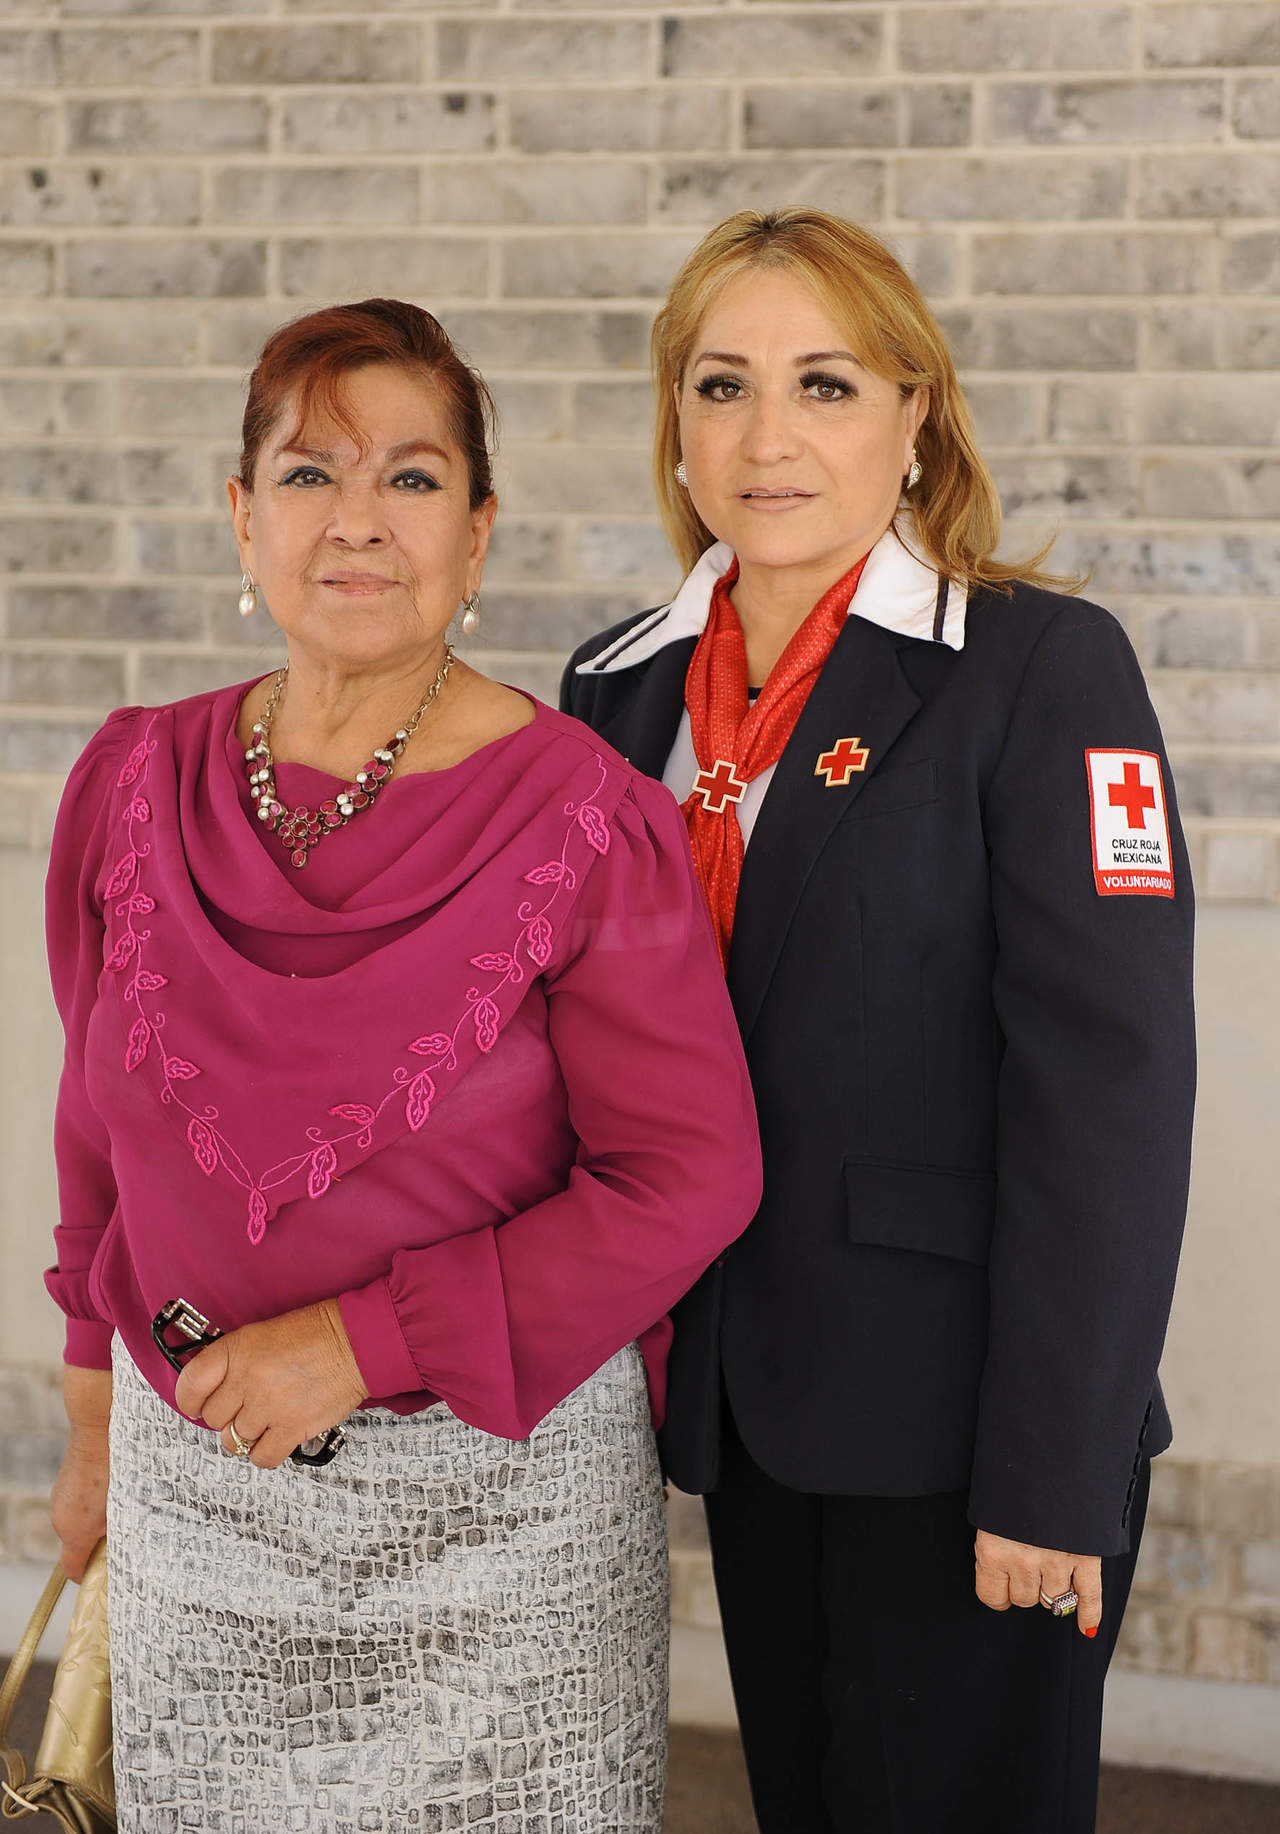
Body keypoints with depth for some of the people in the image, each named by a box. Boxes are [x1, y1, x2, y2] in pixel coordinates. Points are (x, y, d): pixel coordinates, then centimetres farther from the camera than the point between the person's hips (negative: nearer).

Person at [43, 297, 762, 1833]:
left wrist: (365, 1338, -17)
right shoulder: (137, 784, 0)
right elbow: (104, 1128, 11)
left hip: (500, 1479, -3)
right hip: (194, 1477, 4)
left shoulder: (583, 817, -13)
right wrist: (96, 1425, 17)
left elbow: (691, 1175, -13)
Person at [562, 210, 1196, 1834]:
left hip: (949, 1417, -5)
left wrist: (1054, 1473, -18)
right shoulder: (623, 690, 6)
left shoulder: (1040, 669, -11)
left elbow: (1107, 1094, -16)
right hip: (743, 1399, 6)